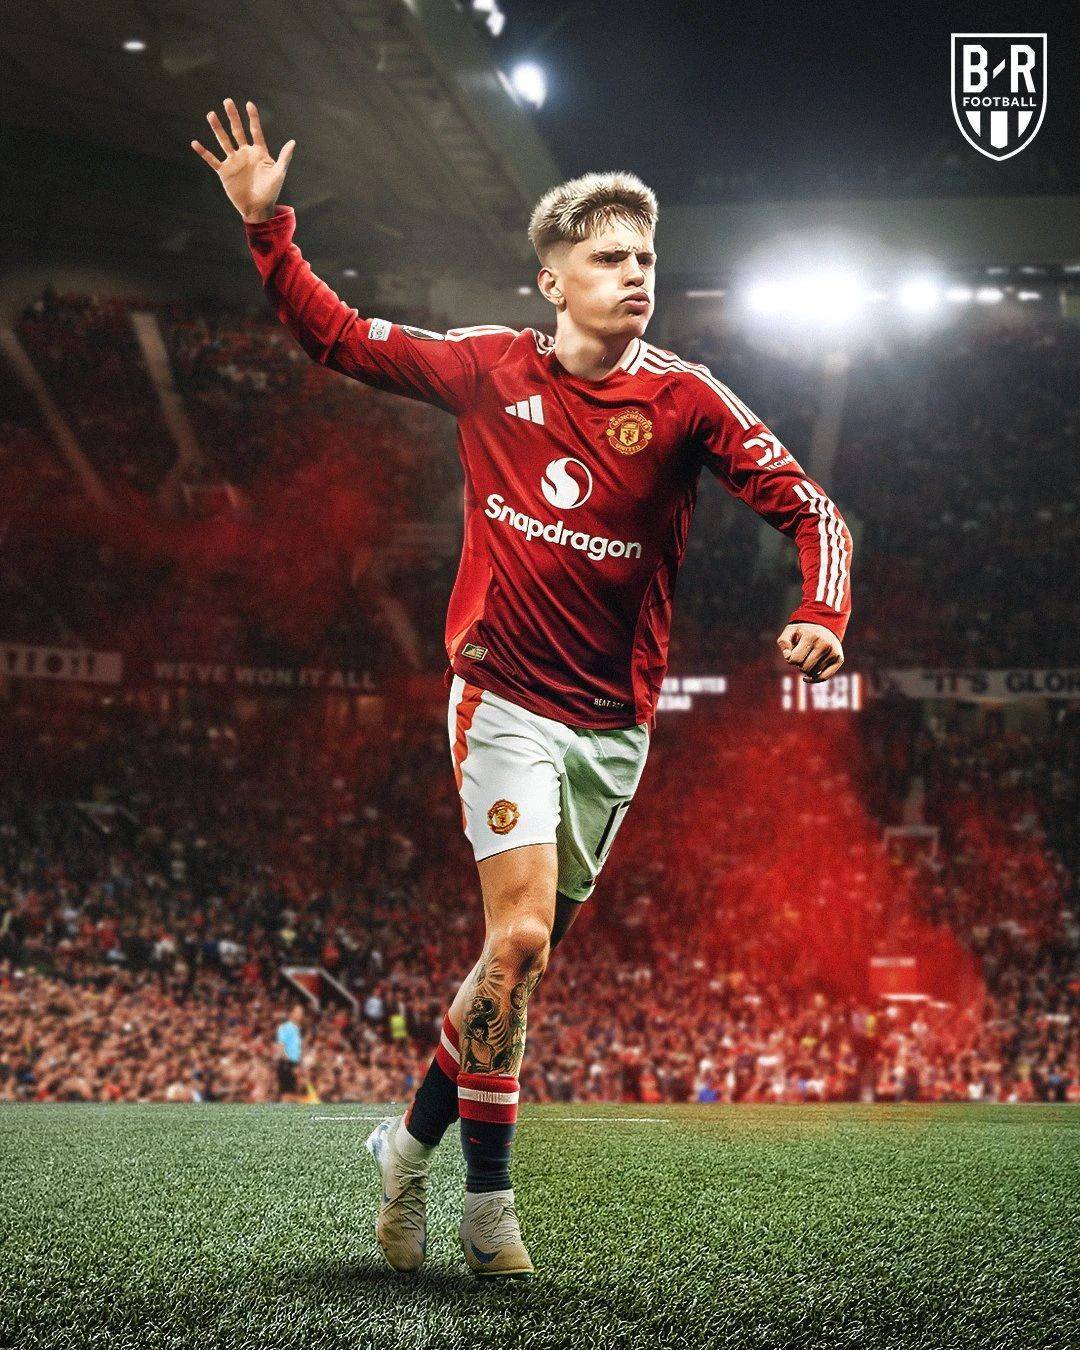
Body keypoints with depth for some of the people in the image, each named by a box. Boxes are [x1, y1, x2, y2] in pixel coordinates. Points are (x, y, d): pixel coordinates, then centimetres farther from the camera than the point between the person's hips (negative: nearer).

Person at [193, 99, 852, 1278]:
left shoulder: (683, 398, -4)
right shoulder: (487, 367, -2)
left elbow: (809, 508, -5)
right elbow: (333, 336, 9)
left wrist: (820, 617, -23)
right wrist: (265, 225, -2)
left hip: (613, 724, 2)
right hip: (506, 698, -2)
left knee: (525, 954, 7)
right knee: (520, 937, -16)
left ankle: (416, 1135, 29)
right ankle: (487, 1192, 1)